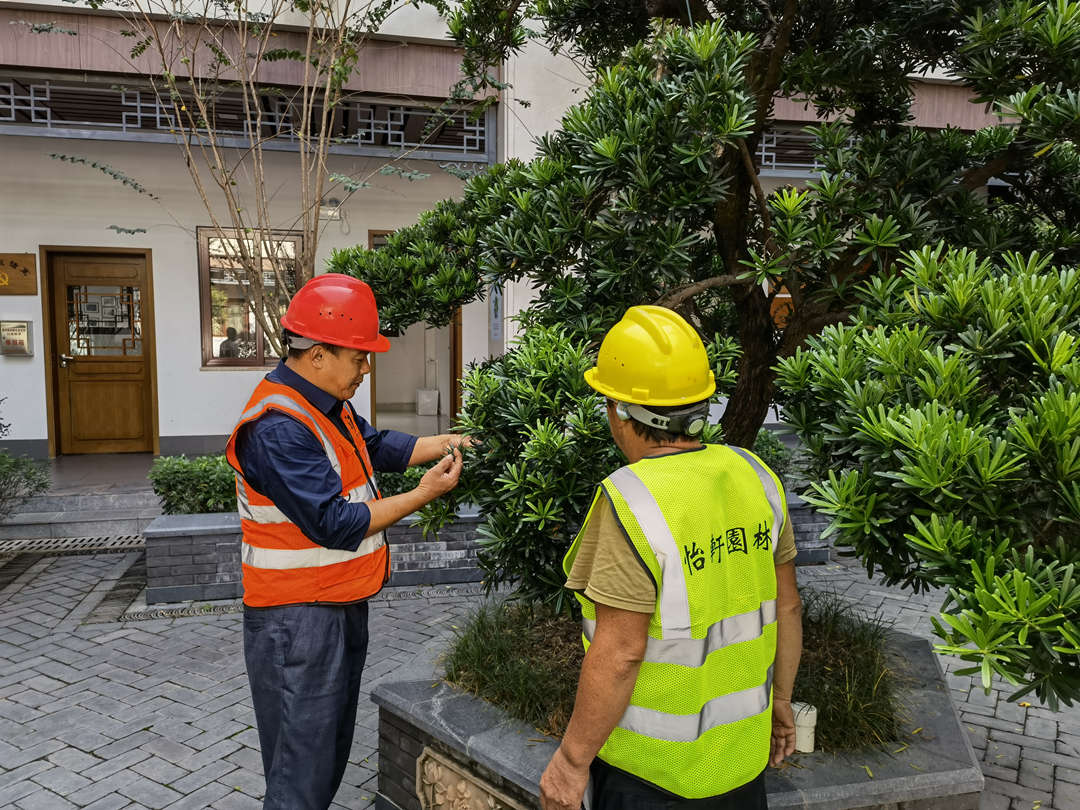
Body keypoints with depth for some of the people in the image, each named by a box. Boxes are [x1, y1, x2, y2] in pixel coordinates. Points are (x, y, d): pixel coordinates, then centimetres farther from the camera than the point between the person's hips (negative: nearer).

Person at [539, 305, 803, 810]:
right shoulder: (752, 477, -6)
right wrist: (780, 700, 16)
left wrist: (572, 759, -13)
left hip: (649, 768, -5)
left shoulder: (632, 503, -26)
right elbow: (786, 605, 3)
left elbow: (619, 653, -25)